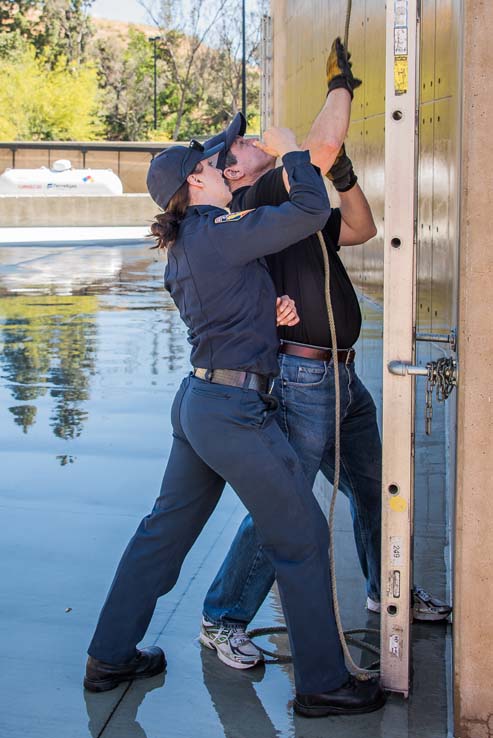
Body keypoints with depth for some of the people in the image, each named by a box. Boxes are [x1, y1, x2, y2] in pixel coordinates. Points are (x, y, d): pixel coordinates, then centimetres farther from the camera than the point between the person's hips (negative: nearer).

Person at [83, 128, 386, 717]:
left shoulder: (183, 247, 14)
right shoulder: (218, 233, -15)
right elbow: (311, 211, -17)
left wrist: (271, 308, 7)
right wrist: (291, 151, -1)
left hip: (196, 400, 10)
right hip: (234, 408, -10)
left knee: (165, 528, 18)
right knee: (302, 537, 2)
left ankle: (109, 658, 29)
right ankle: (322, 684, 12)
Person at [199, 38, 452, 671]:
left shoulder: (296, 212, 16)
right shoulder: (255, 201, -11)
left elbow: (362, 229, 22)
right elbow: (319, 150, -22)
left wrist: (344, 175, 7)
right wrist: (341, 84, -6)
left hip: (343, 380, 9)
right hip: (301, 377, -9)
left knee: (372, 489, 21)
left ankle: (388, 591, 41)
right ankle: (222, 620, 11)